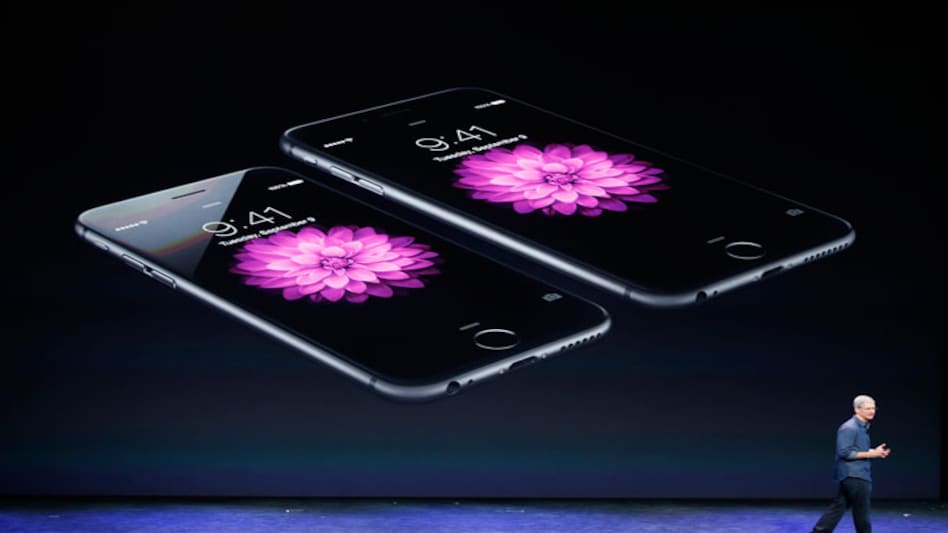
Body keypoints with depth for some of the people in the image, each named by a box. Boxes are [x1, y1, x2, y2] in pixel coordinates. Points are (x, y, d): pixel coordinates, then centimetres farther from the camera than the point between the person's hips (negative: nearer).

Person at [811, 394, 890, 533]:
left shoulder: (862, 427, 17)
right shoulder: (849, 428, -15)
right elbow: (844, 452, -21)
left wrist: (875, 452, 9)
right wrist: (869, 454, -19)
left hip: (858, 476, 10)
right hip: (854, 476, -10)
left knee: (838, 507, 8)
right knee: (862, 511, 0)